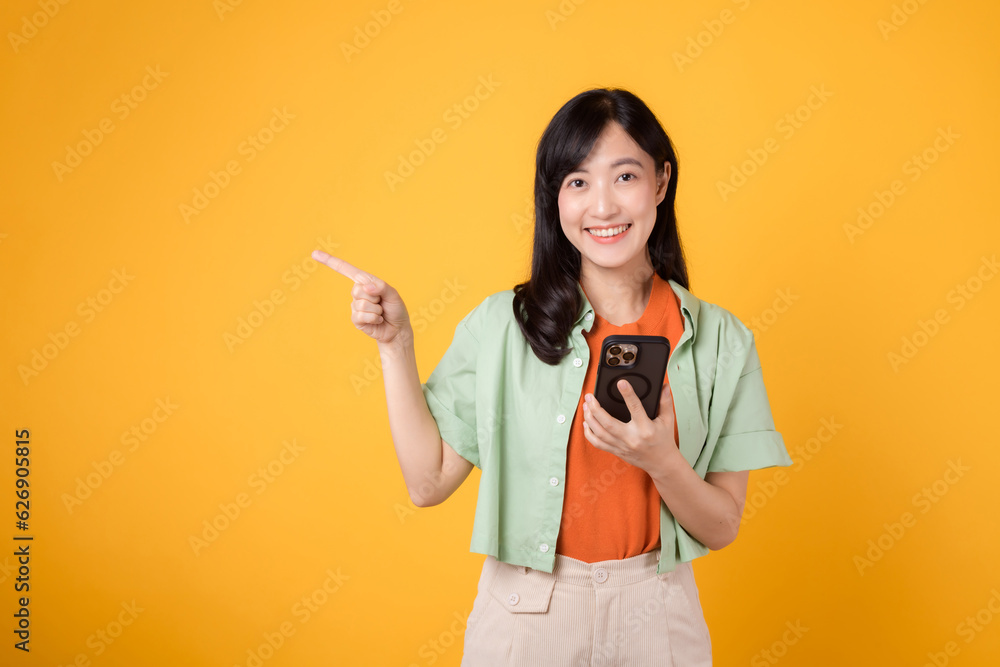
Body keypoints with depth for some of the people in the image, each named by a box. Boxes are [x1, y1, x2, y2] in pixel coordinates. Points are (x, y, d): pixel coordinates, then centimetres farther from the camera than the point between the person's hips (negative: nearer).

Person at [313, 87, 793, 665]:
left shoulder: (720, 340, -5)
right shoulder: (502, 325, -7)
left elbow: (722, 528, -3)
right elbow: (429, 481, -6)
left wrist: (660, 459, -22)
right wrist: (396, 342, -10)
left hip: (653, 619, 1)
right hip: (523, 616, 0)